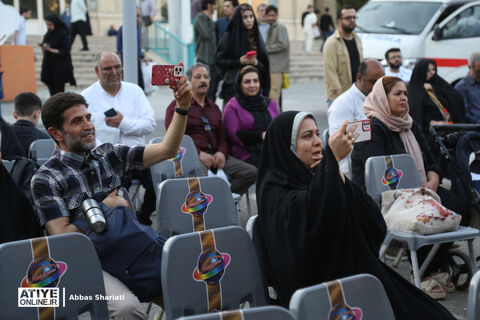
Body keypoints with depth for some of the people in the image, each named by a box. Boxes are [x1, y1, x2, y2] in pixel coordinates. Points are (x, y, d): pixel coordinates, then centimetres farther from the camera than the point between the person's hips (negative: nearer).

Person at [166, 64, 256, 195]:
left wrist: (222, 152, -1)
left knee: (251, 172, -16)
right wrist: (198, 153, -16)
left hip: (214, 155, 6)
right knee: (200, 174, -42)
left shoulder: (214, 108, 27)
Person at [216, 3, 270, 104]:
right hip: (233, 87, -3)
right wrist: (239, 61, -12)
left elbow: (264, 67, 11)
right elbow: (219, 61, -1)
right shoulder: (229, 37, 1)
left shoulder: (256, 37, 12)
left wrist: (256, 63, -11)